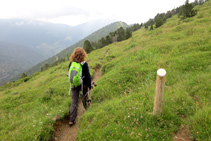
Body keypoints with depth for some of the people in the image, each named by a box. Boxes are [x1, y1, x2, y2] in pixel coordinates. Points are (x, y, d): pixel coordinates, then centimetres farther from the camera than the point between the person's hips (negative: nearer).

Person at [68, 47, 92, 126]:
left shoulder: (71, 63, -4)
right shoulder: (84, 64, -17)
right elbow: (87, 76, -12)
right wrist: (89, 85, 0)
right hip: (83, 84, -3)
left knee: (74, 102, 7)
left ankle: (72, 120, 8)